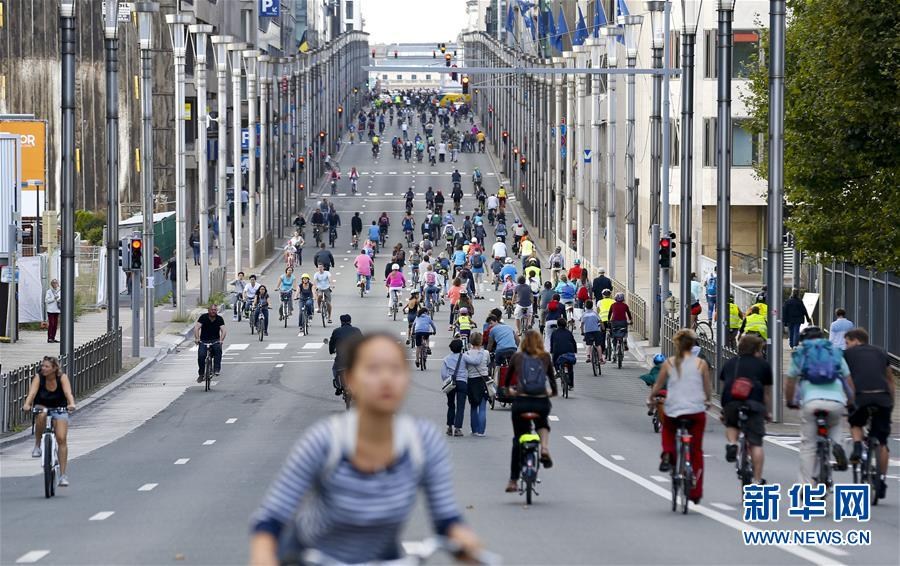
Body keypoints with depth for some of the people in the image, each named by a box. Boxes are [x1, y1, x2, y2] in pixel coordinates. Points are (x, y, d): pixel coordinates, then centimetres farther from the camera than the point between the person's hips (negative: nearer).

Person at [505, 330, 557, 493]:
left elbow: (508, 376, 18)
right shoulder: (545, 357, 7)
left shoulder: (517, 357, 6)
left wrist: (508, 389, 39)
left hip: (521, 401, 0)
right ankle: (545, 449, 4)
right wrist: (553, 392, 36)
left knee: (518, 441, 14)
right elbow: (552, 376, 16)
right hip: (541, 402, 0)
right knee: (542, 423, 35)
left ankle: (513, 481, 16)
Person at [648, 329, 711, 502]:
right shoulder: (701, 364, -2)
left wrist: (650, 398, 27)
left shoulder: (669, 363, -2)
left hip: (673, 410, 0)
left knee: (668, 430, 34)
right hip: (696, 411, 0)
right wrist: (707, 400, 28)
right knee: (696, 451, 10)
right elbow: (708, 389, 6)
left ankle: (667, 454, 4)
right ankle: (695, 493, 10)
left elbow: (658, 386, 7)